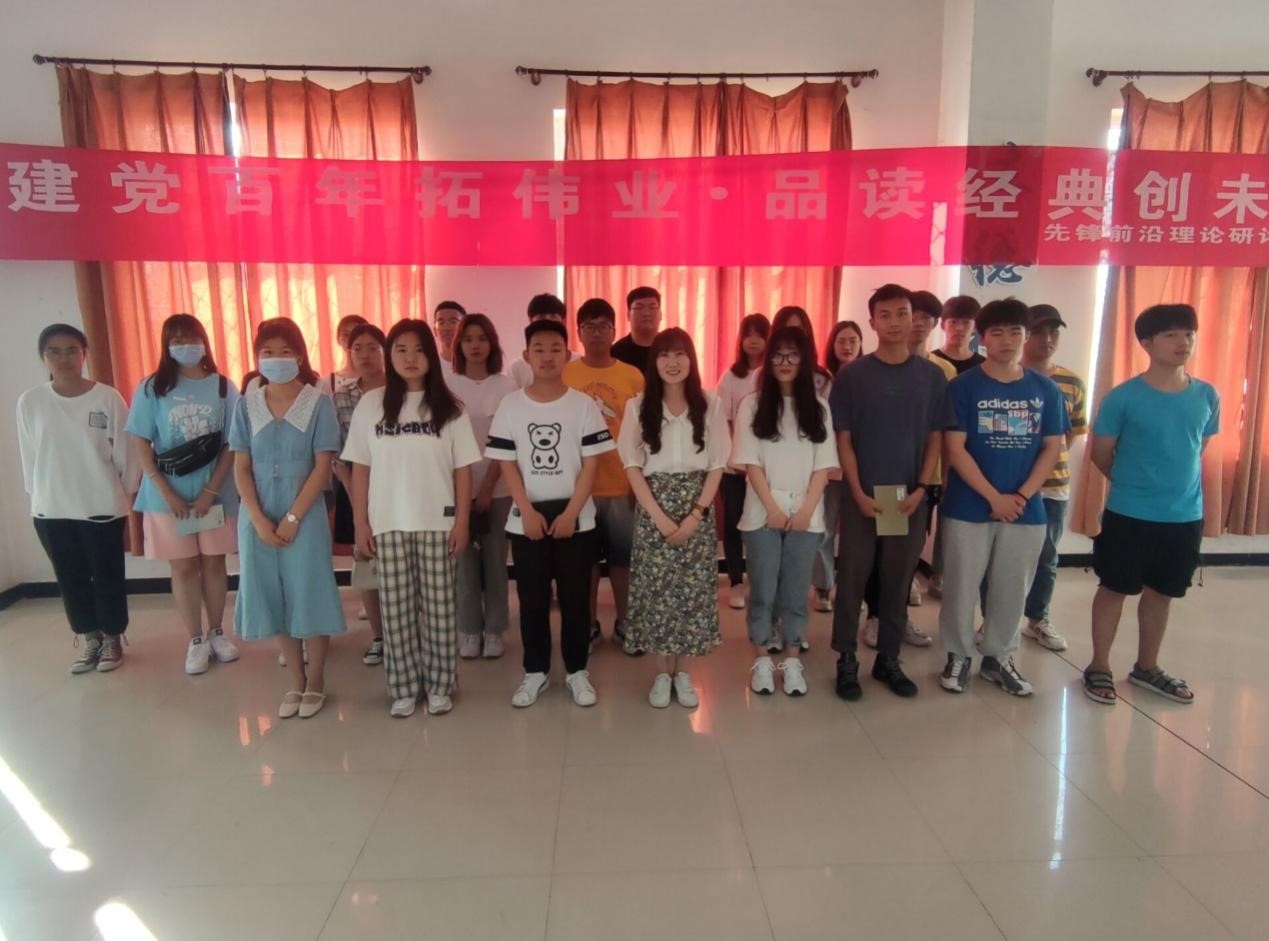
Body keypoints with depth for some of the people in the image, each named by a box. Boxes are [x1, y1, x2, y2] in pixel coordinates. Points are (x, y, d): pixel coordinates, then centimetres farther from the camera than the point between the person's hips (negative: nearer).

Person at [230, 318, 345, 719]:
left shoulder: (319, 403, -4)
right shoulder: (246, 405, 4)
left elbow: (323, 467, -7)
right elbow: (241, 468, 3)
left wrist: (292, 518, -12)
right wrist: (259, 519, -8)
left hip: (305, 517, -3)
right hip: (258, 519, 3)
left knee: (310, 596, 2)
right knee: (275, 599, 9)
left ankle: (316, 683, 19)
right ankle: (296, 682, 24)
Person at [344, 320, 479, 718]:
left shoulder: (448, 406, 0)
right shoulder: (371, 404, 2)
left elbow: (462, 469, 0)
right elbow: (360, 468, 4)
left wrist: (462, 521, -4)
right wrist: (361, 523, 0)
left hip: (437, 522, -1)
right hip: (388, 523, 1)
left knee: (439, 606, 6)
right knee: (396, 609, 7)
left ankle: (440, 685, 19)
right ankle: (404, 688, 20)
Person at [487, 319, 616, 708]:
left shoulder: (583, 405, -2)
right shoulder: (510, 405, 0)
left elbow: (590, 464, -5)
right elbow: (507, 464, 0)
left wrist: (570, 514, -12)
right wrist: (527, 511, -10)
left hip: (575, 518, -1)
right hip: (527, 519, 1)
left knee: (575, 598, 7)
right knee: (532, 599, 9)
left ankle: (577, 671, 21)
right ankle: (535, 671, 23)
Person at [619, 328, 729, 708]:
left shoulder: (710, 406, 1)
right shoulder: (638, 406, 0)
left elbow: (717, 465, 1)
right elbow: (632, 465, -3)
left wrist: (696, 514, -9)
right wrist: (659, 516, -10)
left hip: (697, 509, 1)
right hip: (653, 509, -1)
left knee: (693, 589, 3)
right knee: (656, 589, 1)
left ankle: (681, 672, 19)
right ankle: (662, 673, 17)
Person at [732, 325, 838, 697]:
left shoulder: (818, 407, 7)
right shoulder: (753, 404, 1)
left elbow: (823, 464, 3)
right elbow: (751, 462, -4)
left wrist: (806, 510, -7)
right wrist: (772, 508, -10)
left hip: (806, 514, 2)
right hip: (763, 512, -1)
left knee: (796, 591, 8)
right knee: (763, 590, 5)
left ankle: (792, 660, 20)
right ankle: (761, 660, 17)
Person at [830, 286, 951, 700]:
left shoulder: (932, 376, 4)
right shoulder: (852, 375, -2)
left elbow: (936, 438, 5)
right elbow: (843, 439, -3)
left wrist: (922, 489, -6)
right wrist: (859, 492, -10)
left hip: (911, 496, 2)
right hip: (862, 496, -2)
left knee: (897, 582, 10)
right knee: (853, 579, 3)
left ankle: (888, 658, 23)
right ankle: (846, 659, 15)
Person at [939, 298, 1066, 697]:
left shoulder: (1045, 389, 5)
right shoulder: (963, 386, -6)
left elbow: (1052, 448, 5)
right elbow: (955, 448, -10)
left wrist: (1022, 496, -8)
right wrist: (994, 497, -14)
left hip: (1026, 509, 3)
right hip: (969, 508, -3)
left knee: (1012, 589, 12)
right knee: (961, 586, 5)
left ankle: (999, 658, 29)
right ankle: (958, 656, 22)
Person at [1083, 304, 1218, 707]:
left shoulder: (1208, 397, 1)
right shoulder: (1123, 397, -12)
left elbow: (1200, 450, 15)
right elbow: (1101, 454, -3)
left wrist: (1178, 484, 10)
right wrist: (1134, 484, 6)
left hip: (1186, 515, 4)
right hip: (1129, 514, -4)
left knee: (1162, 592, 16)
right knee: (1114, 589, 6)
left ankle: (1147, 667, 33)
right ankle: (1099, 667, 21)